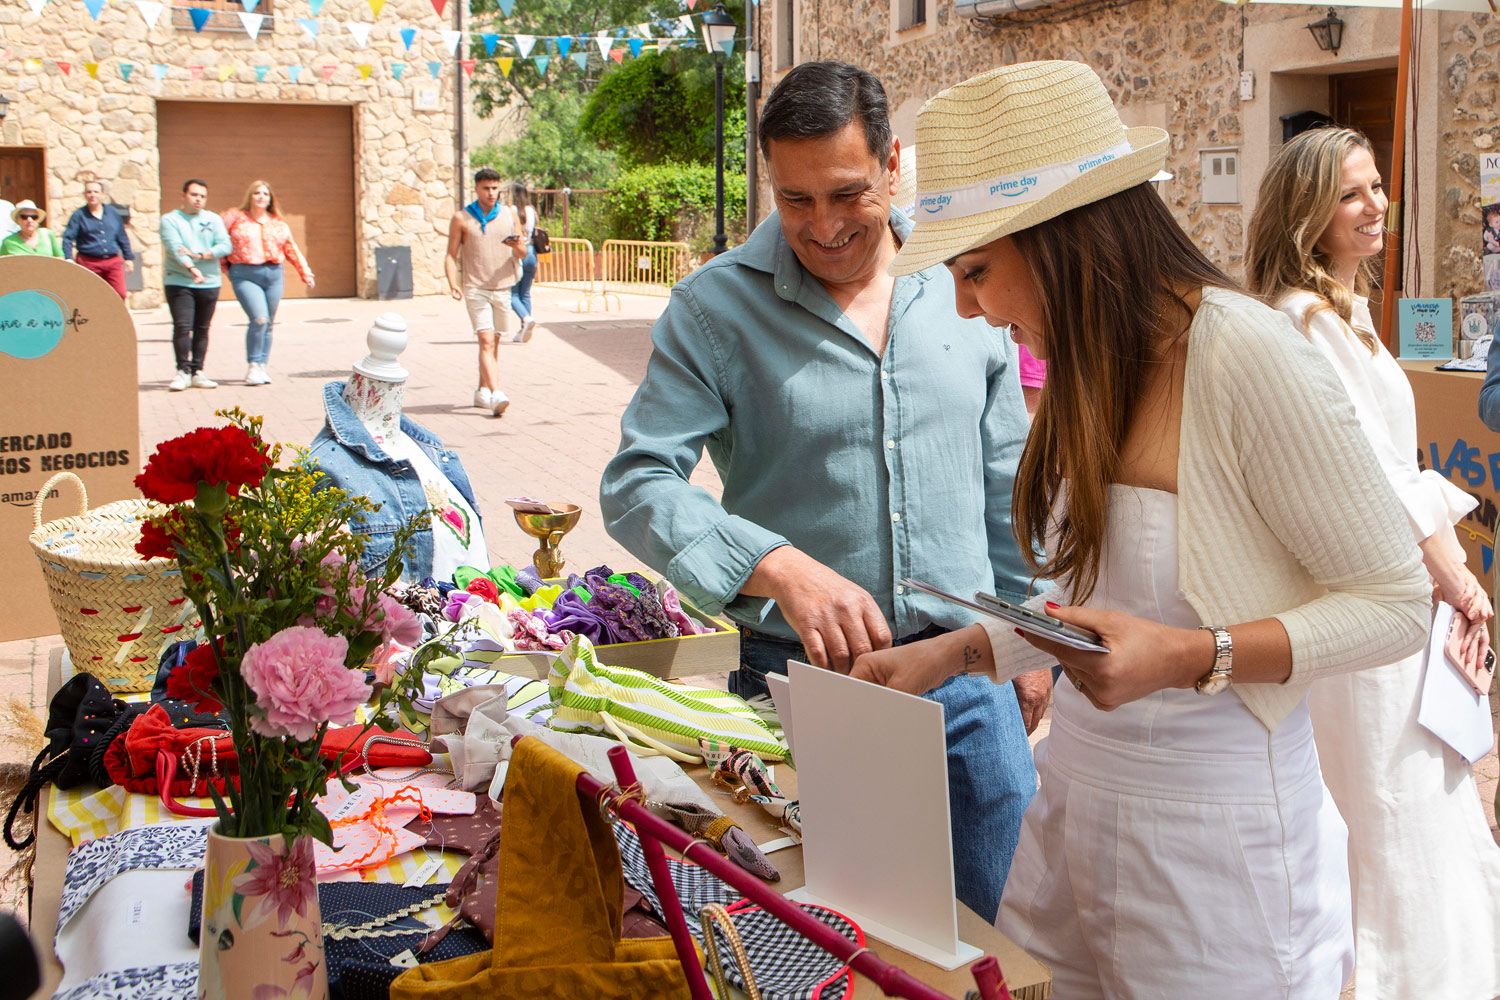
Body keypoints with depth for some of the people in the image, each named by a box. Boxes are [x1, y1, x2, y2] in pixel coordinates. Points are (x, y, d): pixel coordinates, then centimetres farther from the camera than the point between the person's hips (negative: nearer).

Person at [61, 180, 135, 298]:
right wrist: (68, 258, -17)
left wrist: (128, 257, 16)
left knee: (120, 295, -8)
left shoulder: (113, 212, 11)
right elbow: (67, 238, -4)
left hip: (113, 262, 2)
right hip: (89, 263, -2)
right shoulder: (79, 215, 1)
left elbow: (122, 237, 17)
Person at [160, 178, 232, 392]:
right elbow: (175, 248, -13)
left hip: (209, 284, 3)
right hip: (179, 283, -3)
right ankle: (183, 371, -8)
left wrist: (199, 255, -13)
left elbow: (225, 246, -1)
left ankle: (197, 372, 11)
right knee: (182, 327, -12)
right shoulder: (170, 220, 2)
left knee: (202, 329, 6)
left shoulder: (213, 219, 12)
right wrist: (192, 269, -29)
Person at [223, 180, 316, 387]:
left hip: (274, 274, 4)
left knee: (268, 324, 4)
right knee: (259, 319, -19)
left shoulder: (278, 224, 15)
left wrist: (306, 274, 16)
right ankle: (253, 367, -10)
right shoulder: (235, 218, 4)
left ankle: (263, 367, 14)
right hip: (245, 275, -4)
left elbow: (292, 250, 19)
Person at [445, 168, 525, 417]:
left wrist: (516, 246, -15)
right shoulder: (461, 219, 0)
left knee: (493, 342, 11)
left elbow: (523, 253, 9)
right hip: (475, 289, -4)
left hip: (502, 287, 4)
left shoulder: (510, 215, 7)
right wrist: (453, 283, -15)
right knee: (486, 341, -15)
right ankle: (496, 395, -25)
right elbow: (451, 255, 1)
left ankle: (482, 391, 25)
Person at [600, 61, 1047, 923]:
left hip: (967, 670, 3)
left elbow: (1005, 480, 12)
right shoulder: (716, 306, -8)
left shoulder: (963, 287, 3)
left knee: (1000, 939, 12)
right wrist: (781, 568, -30)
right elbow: (637, 485, -16)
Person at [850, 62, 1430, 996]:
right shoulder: (1091, 369, 5)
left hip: (1216, 823, -7)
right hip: (1079, 796, 7)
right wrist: (952, 654, 4)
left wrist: (1189, 658, -25)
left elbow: (1396, 603, -15)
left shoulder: (1248, 357, -19)